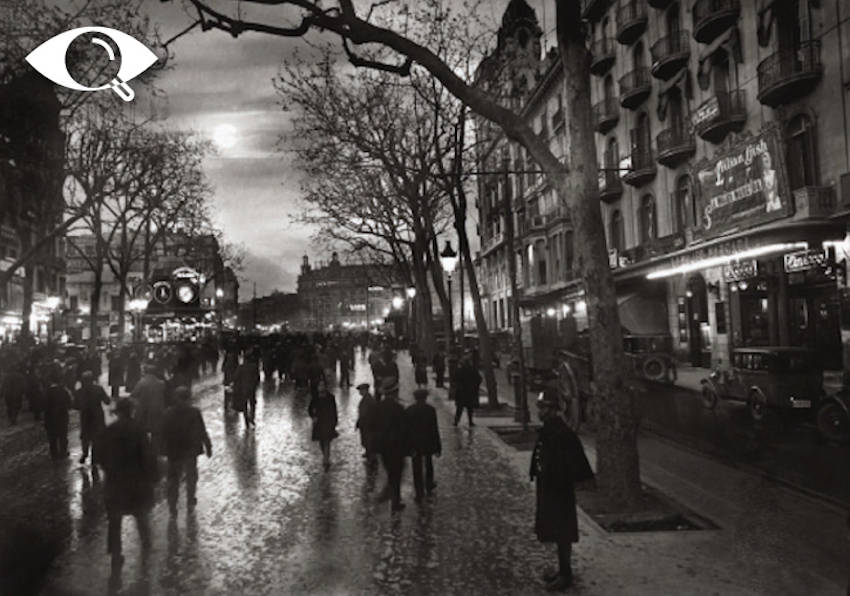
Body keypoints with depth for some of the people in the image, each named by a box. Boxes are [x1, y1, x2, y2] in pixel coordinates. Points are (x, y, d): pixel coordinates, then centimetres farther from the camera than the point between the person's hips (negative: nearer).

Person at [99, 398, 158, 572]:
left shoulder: (109, 431, -7)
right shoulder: (138, 429, -16)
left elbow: (103, 457, 1)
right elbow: (147, 455, -15)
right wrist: (152, 477, -3)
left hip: (115, 481, 1)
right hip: (137, 481, -1)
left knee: (115, 520, 12)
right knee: (142, 516, 19)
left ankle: (115, 556, 12)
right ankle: (146, 547, 33)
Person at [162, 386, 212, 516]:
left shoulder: (168, 413, -12)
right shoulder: (195, 412, -15)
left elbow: (164, 433, -5)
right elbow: (202, 432, -11)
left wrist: (165, 449, 6)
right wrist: (208, 447, 0)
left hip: (173, 452, 1)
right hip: (190, 451, 0)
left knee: (173, 479, 13)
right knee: (191, 477, 18)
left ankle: (172, 506, 13)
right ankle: (190, 503, 27)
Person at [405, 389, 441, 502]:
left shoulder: (408, 410, -5)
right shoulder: (430, 409, -11)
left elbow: (406, 429, -2)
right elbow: (434, 429, -11)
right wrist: (438, 448, -6)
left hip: (415, 445, 0)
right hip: (428, 444, 0)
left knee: (417, 468, 7)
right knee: (429, 464, 23)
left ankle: (419, 494, 9)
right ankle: (429, 486, 37)